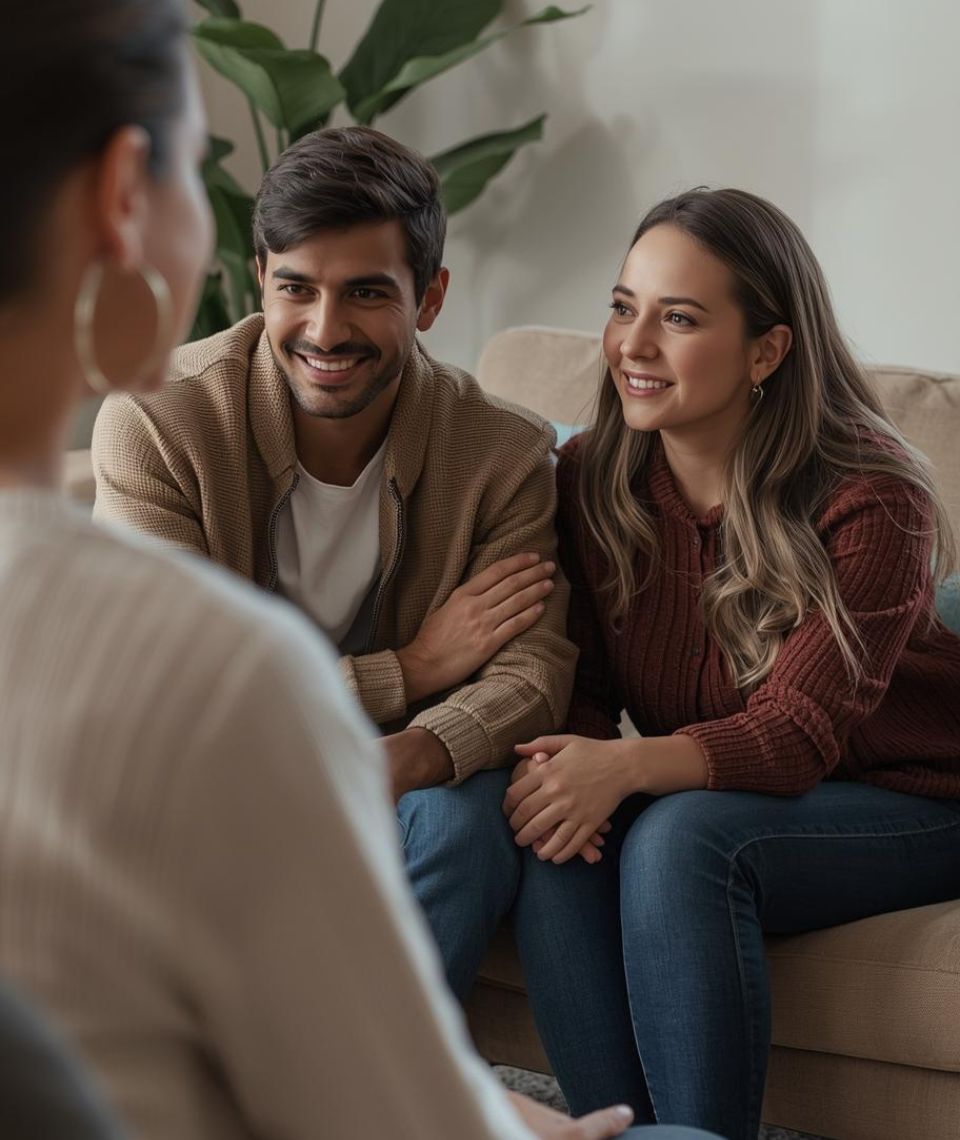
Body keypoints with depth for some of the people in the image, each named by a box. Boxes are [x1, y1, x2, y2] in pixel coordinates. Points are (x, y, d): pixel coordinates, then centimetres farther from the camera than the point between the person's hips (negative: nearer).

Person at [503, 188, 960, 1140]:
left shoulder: (873, 503, -20)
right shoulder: (589, 481, -4)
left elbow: (801, 730, -24)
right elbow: (586, 686, -2)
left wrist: (629, 766, -41)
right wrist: (569, 765, -27)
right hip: (695, 799, 5)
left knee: (680, 837, -32)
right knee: (558, 853, -26)